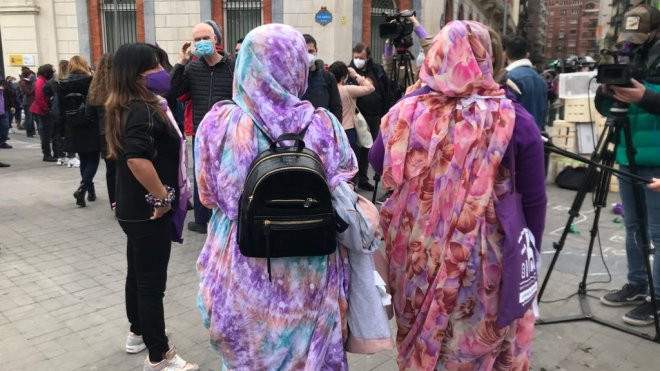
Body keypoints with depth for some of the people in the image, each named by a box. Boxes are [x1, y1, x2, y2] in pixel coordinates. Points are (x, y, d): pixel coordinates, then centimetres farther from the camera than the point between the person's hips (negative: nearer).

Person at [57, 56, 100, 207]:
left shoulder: (62, 84, 4)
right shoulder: (90, 81, -9)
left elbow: (60, 109, 5)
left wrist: (64, 129, 10)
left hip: (74, 129, 5)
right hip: (91, 128, -4)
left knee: (84, 160, 15)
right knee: (93, 160, 1)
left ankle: (91, 191, 21)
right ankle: (82, 188, -16)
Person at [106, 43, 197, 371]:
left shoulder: (124, 107, 10)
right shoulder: (143, 110, -22)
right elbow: (137, 158, -36)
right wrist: (162, 196, -26)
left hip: (132, 205, 10)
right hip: (147, 210, -10)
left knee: (138, 272, 22)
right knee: (152, 280, -1)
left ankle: (137, 333, 41)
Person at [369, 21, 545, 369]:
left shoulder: (407, 110, -8)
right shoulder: (513, 119, -13)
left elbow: (377, 163, 8)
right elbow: (533, 201, -6)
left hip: (417, 258, 2)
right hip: (485, 263, -2)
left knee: (421, 341, 23)